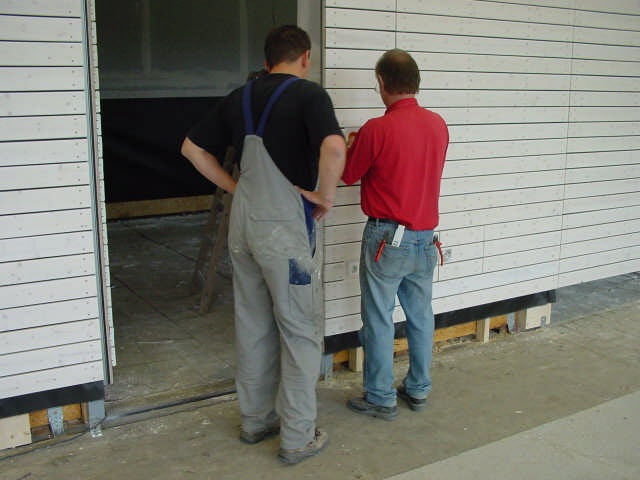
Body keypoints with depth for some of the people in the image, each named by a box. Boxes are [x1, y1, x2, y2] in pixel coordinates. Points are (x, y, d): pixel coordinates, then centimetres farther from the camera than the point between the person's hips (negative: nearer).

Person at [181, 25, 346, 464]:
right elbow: (334, 149, -27)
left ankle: (256, 419, 30)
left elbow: (193, 147, 17)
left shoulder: (240, 98, 11)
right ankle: (298, 438, 14)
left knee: (253, 326, 17)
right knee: (299, 331, 5)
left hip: (243, 220, 7)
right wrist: (325, 196, -12)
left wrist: (234, 186, 16)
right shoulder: (308, 93, -9)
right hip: (284, 225, -7)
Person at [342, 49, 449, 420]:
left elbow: (349, 176, -4)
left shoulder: (377, 130, -16)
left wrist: (353, 146, 17)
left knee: (379, 320, 5)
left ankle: (381, 399, 15)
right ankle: (419, 390, 29)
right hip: (426, 236, 6)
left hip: (387, 237, -6)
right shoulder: (439, 125, 2)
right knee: (421, 316, 16)